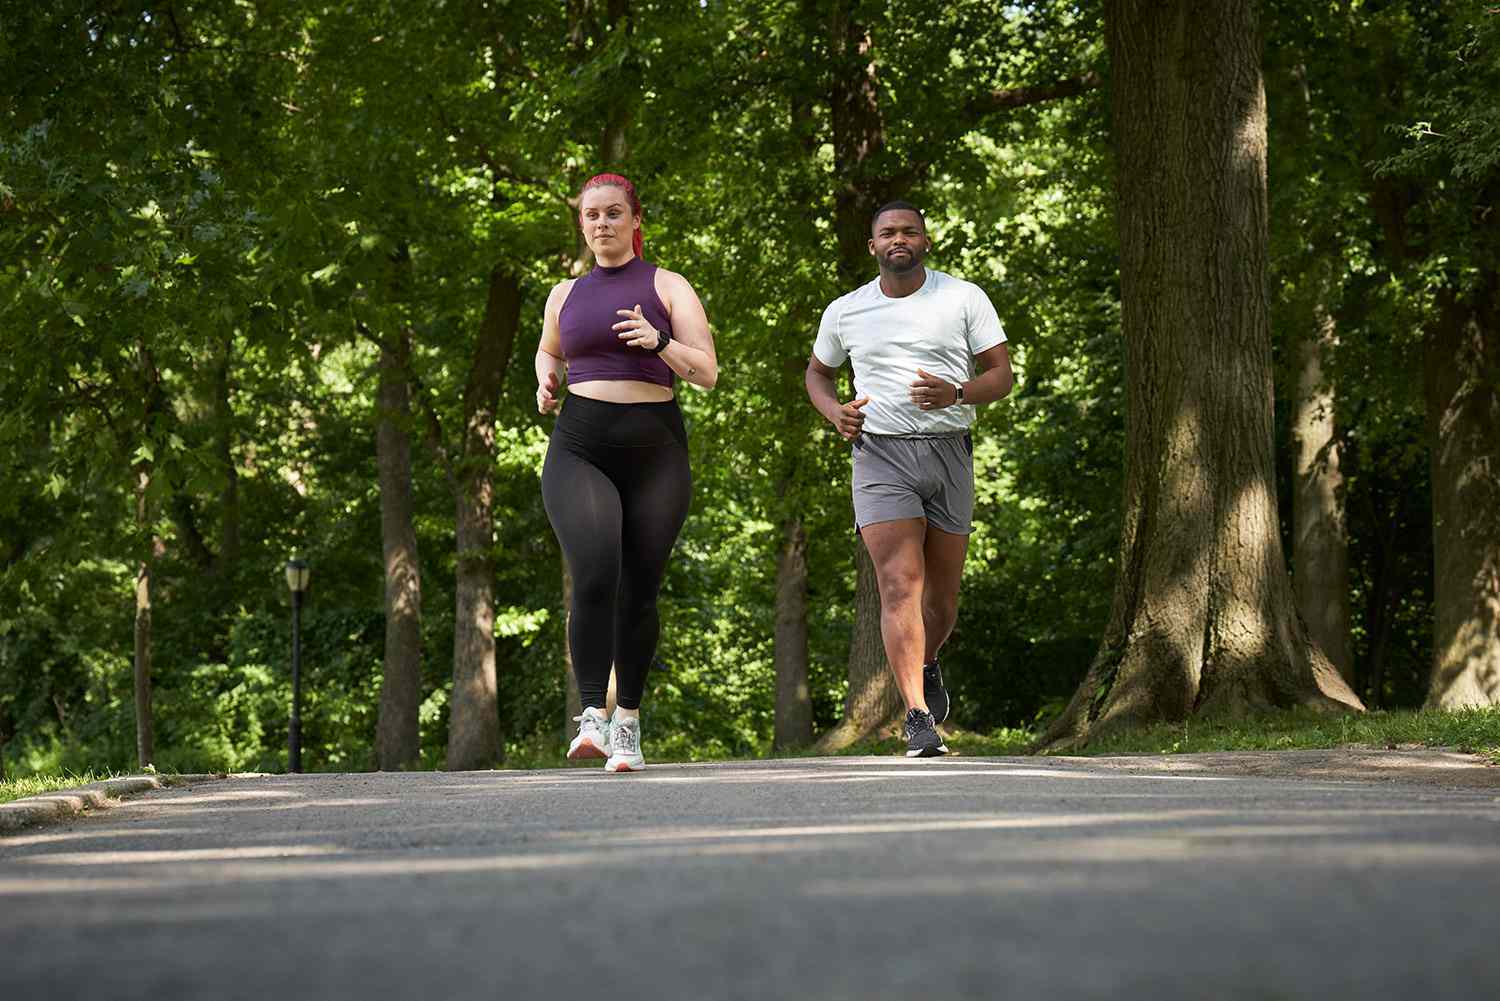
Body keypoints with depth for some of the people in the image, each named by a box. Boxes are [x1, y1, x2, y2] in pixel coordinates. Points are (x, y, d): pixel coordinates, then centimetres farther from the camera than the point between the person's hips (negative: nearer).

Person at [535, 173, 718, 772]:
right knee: (594, 577, -21)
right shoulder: (565, 294, 15)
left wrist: (658, 342, -20)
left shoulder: (668, 288, 6)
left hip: (654, 453, -1)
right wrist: (547, 382, 13)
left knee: (638, 593, 1)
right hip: (579, 451, 1)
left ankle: (628, 722, 18)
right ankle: (591, 717, -22)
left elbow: (706, 372, -2)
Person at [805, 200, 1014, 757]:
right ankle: (918, 719, -21)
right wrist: (834, 413, 0)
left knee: (942, 594, 11)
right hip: (881, 455, -1)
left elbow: (1003, 375, 1)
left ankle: (927, 664, 44)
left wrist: (957, 393, -21)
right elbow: (817, 371, 22)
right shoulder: (845, 312, 6)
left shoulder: (964, 299, 1)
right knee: (900, 585, -17)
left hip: (949, 454, 1)